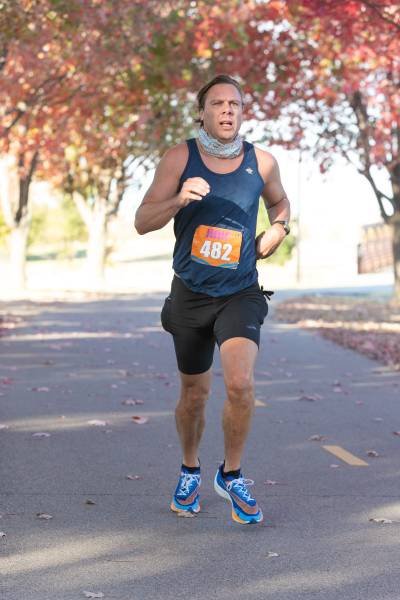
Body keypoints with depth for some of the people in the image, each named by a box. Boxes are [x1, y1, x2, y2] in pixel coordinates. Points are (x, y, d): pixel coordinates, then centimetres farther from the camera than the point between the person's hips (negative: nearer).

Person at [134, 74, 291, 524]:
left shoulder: (262, 163, -2)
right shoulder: (179, 159, -7)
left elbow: (279, 205, 20)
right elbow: (142, 222, -10)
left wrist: (277, 231, -1)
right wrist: (179, 199, -27)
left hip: (241, 293, 0)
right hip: (190, 295, 0)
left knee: (240, 384, -20)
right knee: (194, 393, 13)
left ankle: (231, 475, 4)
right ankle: (190, 471, 39)